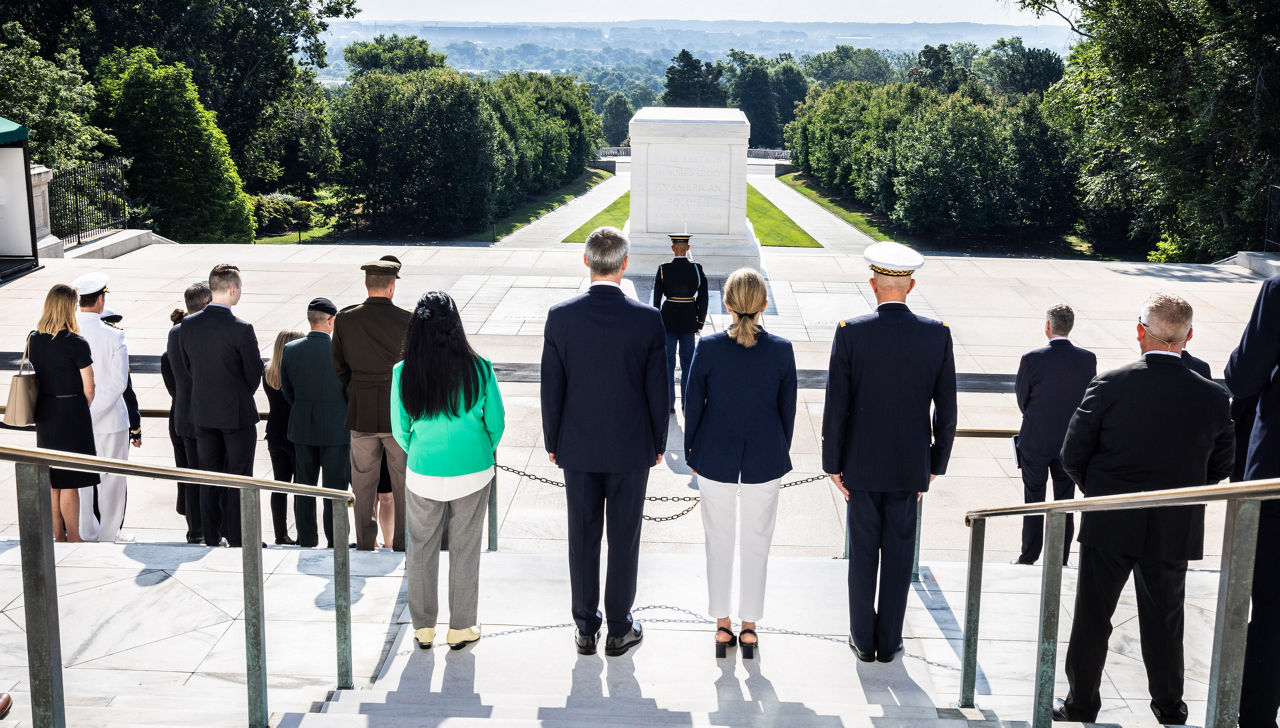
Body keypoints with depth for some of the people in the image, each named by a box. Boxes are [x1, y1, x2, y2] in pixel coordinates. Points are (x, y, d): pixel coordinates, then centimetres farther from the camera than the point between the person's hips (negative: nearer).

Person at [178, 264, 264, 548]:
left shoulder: (187, 325, -3)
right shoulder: (241, 330, -18)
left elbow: (186, 369, 7)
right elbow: (254, 375, -10)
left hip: (202, 414, 5)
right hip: (237, 414, -5)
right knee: (238, 478, 6)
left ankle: (211, 539, 20)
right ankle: (236, 539, 12)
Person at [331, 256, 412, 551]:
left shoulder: (345, 319, -5)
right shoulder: (406, 320, -12)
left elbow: (338, 366, 3)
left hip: (361, 413, 2)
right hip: (399, 412, -2)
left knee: (363, 482, 13)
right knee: (403, 483, 10)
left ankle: (365, 543, 20)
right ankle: (402, 543, 17)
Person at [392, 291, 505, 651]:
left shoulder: (403, 374, -12)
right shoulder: (479, 369, -14)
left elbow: (400, 430, -1)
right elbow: (496, 423, -4)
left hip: (423, 475, 1)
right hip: (472, 473, 0)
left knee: (421, 549, 17)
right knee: (465, 550, 14)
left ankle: (423, 628, 29)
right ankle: (461, 628, 25)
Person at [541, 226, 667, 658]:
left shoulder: (560, 316, -11)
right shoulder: (647, 320, -14)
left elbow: (551, 387, -5)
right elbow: (657, 389, -7)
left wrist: (552, 441, 9)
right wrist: (658, 443, 7)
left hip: (578, 446, 1)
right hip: (631, 447, -1)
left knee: (583, 537, 13)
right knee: (624, 538, 11)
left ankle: (585, 629, 23)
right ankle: (619, 630, 21)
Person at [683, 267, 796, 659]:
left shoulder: (708, 348, -14)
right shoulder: (781, 350, -11)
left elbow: (693, 405, -5)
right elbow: (787, 409, -2)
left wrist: (692, 454, 9)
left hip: (715, 460, 0)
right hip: (765, 461, 0)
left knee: (718, 542, 14)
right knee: (757, 543, 14)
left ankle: (722, 625, 23)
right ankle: (749, 626, 23)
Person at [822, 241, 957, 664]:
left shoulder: (851, 331, -12)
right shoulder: (937, 334, -6)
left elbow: (836, 406, -10)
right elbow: (946, 410, -1)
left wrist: (833, 464, 0)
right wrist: (936, 464, 10)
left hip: (862, 462, -1)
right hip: (911, 464, 1)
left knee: (863, 551, 10)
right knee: (899, 552, 11)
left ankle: (863, 640, 20)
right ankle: (889, 642, 20)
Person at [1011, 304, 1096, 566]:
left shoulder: (1032, 359, -16)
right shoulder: (1088, 359, -7)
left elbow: (1022, 399, -5)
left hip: (1035, 441, -2)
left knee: (1033, 502, 9)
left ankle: (1028, 559, 15)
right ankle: (1060, 561, 18)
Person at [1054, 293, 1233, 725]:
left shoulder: (1109, 385, -13)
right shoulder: (1213, 397, -7)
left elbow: (1073, 455, -8)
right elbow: (1220, 469, 3)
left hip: (1108, 526, -2)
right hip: (1174, 531, 2)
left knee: (1092, 619, 10)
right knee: (1164, 621, 15)